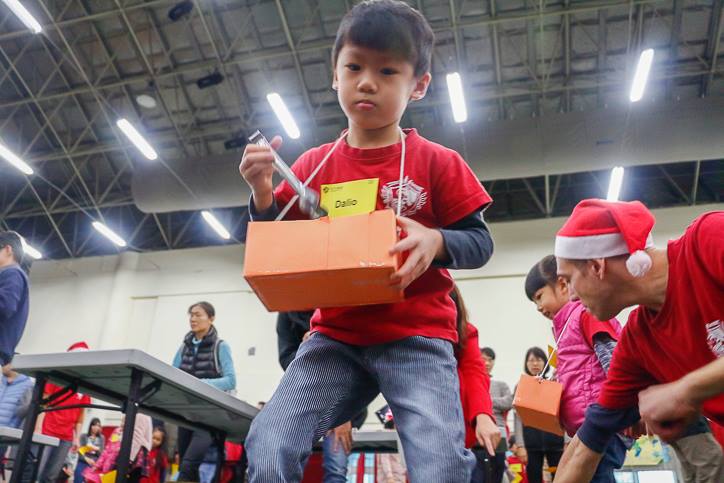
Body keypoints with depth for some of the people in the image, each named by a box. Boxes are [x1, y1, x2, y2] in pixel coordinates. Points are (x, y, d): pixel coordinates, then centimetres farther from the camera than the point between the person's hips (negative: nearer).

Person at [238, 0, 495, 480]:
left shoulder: (437, 162, 0)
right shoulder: (313, 165, 6)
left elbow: (480, 242, 3)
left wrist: (436, 241, -19)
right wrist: (263, 194, -7)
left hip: (417, 337, -2)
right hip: (336, 336, 2)